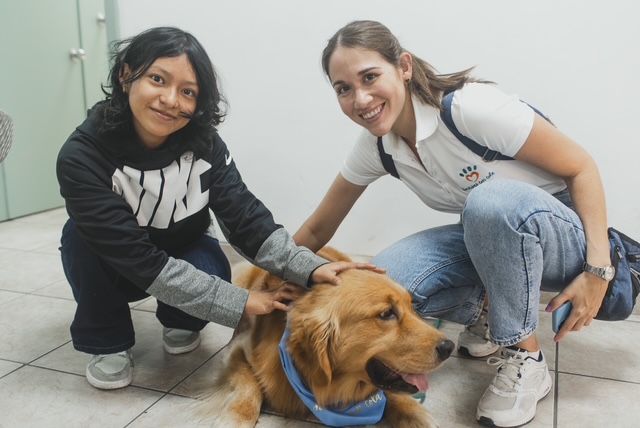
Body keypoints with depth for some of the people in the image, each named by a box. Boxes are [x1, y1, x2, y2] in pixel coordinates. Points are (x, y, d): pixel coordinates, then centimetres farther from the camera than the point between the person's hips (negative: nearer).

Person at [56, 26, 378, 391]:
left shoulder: (204, 145, -21)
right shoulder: (81, 157, -31)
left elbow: (247, 220, -24)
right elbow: (138, 260, -34)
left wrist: (310, 268, -41)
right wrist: (239, 303, -36)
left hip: (184, 255, 1)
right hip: (113, 265, 0)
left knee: (212, 267, -30)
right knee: (81, 234, -30)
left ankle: (181, 323, 6)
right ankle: (108, 342, -5)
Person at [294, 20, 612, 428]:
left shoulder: (470, 106, -26)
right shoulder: (374, 147, -8)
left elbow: (582, 167, -18)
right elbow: (319, 228, 3)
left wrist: (598, 270, -22)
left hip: (565, 234, -4)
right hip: (492, 236, 5)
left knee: (491, 200, -39)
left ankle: (526, 360, -17)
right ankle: (486, 312, 8)